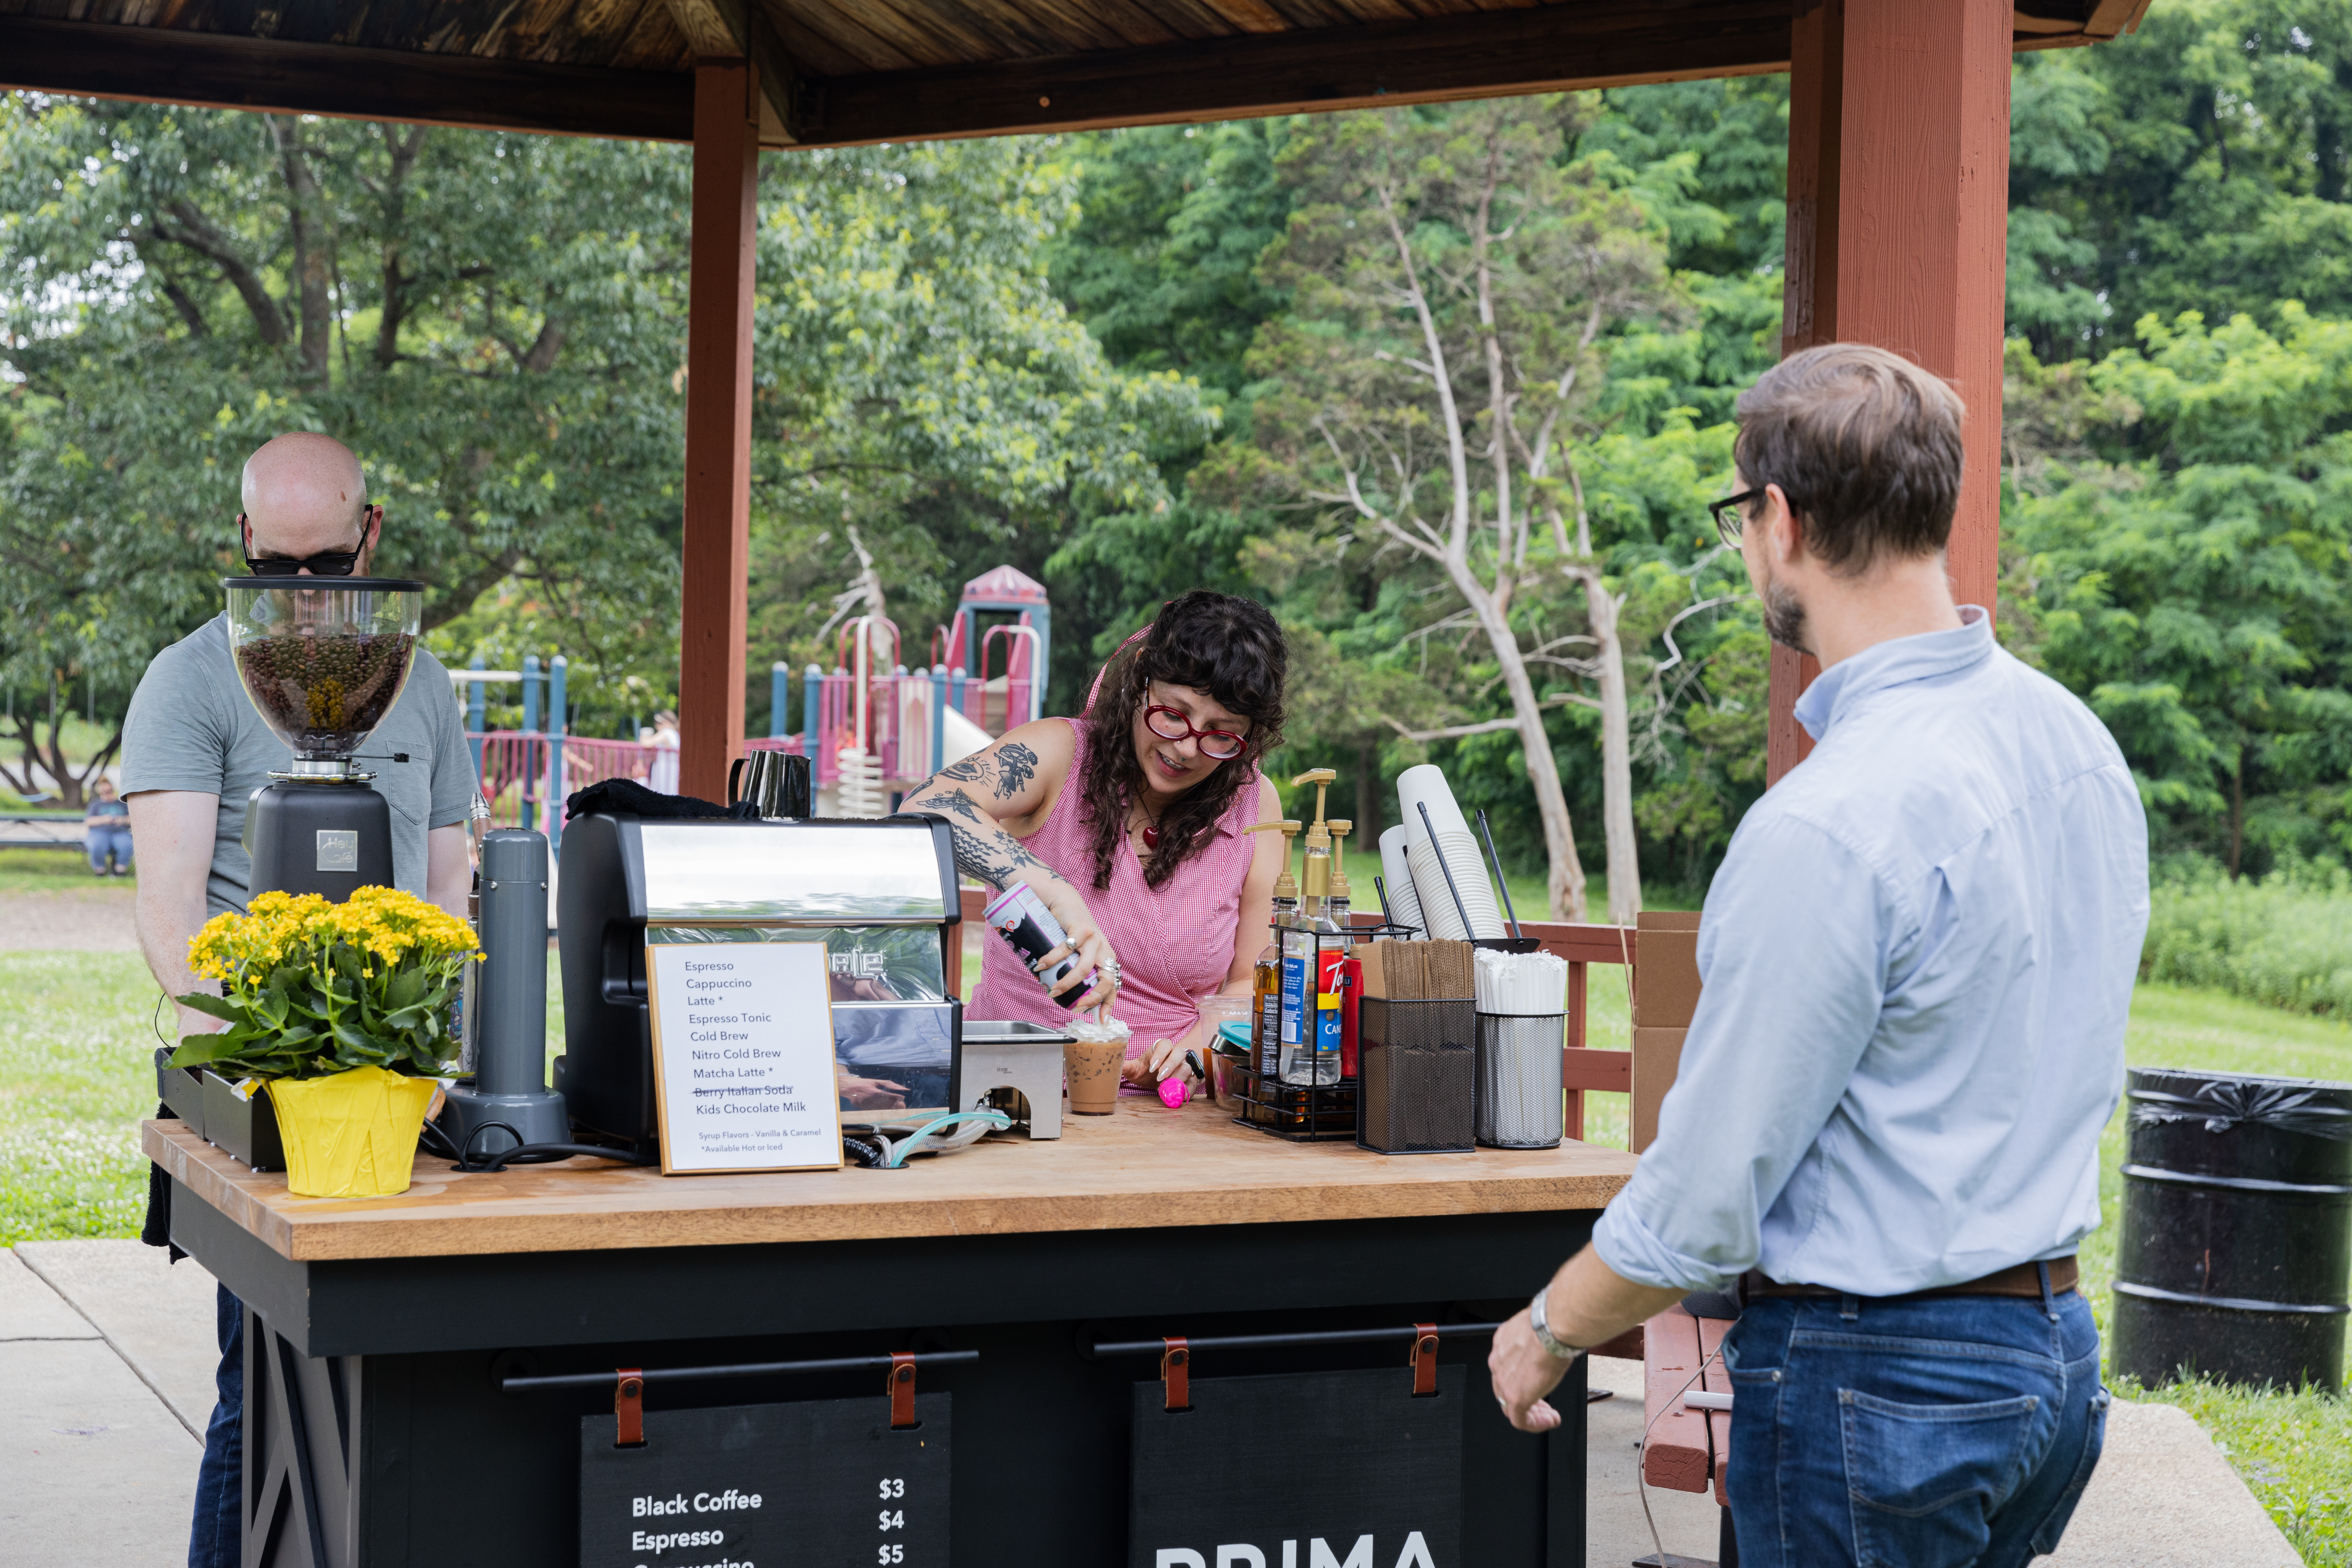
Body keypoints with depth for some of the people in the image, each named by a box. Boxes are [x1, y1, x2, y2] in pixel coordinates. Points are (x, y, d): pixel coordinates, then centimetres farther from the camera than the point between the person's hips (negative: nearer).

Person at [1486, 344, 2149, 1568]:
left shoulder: (1827, 827, -24)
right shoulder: (2079, 743, 4)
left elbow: (1707, 1201, -18)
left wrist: (1550, 1328, -1)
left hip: (1877, 1378, -8)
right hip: (2057, 1349, 8)